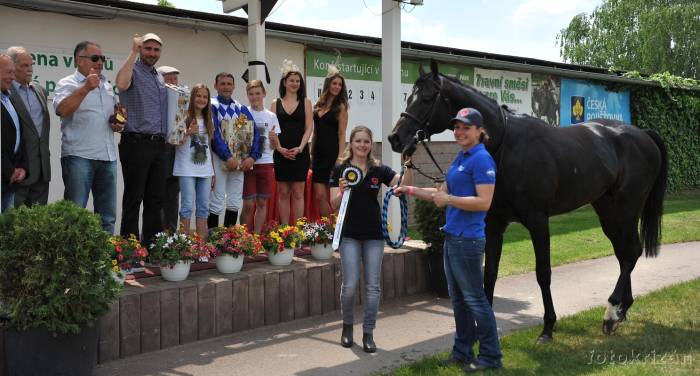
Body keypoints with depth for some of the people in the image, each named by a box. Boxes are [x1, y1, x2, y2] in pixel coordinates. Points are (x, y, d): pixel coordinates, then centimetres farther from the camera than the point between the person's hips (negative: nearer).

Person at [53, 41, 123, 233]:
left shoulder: (107, 86, 19)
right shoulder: (68, 84, -2)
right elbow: (62, 110, -21)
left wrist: (119, 124, 8)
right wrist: (86, 88, -28)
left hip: (108, 157, 7)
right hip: (79, 157, -6)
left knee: (108, 216, 9)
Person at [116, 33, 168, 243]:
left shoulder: (160, 79, 19)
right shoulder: (133, 71, -3)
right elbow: (122, 84, -28)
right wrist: (133, 52, -20)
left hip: (159, 145, 7)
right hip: (136, 144, -7)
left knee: (156, 199, 10)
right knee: (133, 199, -3)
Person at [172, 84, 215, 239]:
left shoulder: (208, 120, 14)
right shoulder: (184, 118, -2)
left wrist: (213, 171, 14)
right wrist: (188, 132, -22)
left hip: (205, 169, 5)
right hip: (187, 169, -5)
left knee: (203, 206, 6)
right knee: (187, 205, -6)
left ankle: (202, 241, 11)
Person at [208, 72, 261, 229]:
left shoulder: (241, 108, 14)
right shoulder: (212, 106, -2)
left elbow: (254, 133, 7)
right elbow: (214, 134, -13)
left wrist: (252, 157, -8)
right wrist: (228, 157, -21)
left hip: (241, 161, 5)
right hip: (220, 159, -5)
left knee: (235, 202, 8)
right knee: (216, 203, -5)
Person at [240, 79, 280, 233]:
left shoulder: (271, 116, 8)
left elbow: (275, 146, 9)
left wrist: (274, 138, -12)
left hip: (266, 163, 3)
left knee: (262, 203, 6)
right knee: (248, 204, -4)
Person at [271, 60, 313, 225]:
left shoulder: (305, 102, 6)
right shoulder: (275, 103, 8)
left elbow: (309, 127, 0)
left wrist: (300, 148, -13)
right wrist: (279, 148, -12)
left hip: (300, 153, -1)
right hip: (281, 153, 1)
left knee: (298, 193, 1)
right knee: (283, 193, 5)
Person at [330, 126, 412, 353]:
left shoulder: (379, 170, 3)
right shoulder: (340, 169, -2)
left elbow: (405, 185, -8)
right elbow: (334, 205, -5)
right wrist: (342, 191, -24)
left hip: (374, 234, 2)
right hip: (349, 235, -2)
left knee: (373, 286, 3)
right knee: (350, 285, -5)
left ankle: (368, 333, 14)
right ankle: (347, 325, 21)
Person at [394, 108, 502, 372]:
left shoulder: (482, 160, -14)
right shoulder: (460, 158, 14)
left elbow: (484, 202, -22)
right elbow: (442, 193, 21)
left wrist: (449, 199, -21)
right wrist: (410, 190, 16)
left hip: (467, 239, -10)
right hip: (452, 237, 10)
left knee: (474, 298, -1)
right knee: (458, 298, 16)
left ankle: (490, 357, 11)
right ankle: (462, 352, 26)